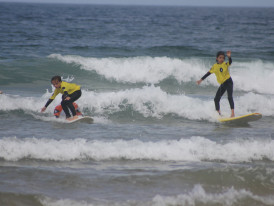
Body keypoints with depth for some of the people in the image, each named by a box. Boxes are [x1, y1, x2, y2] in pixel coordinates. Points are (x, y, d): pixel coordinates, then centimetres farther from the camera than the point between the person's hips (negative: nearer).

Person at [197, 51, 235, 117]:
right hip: (222, 84, 6)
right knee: (216, 99, 5)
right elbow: (208, 73, 11)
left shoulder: (225, 64, -6)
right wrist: (201, 80, 12)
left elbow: (230, 62, -27)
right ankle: (218, 114, 13)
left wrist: (229, 57, -48)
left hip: (228, 82, -6)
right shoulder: (215, 66, 4)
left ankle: (233, 113, -25)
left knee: (230, 97, -20)